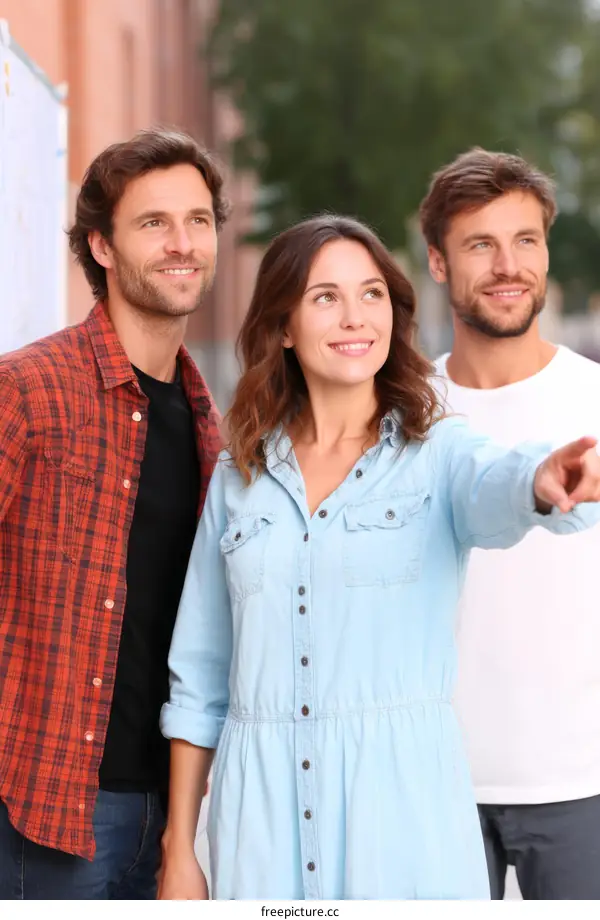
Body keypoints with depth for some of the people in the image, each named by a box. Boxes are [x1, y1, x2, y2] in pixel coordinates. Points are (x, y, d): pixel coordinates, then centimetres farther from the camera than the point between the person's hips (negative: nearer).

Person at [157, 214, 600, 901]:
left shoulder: (440, 456, 0)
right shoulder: (237, 478, 9)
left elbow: (499, 489, -25)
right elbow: (199, 681, 11)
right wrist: (178, 850, 8)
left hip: (404, 806, -2)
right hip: (263, 811, 3)